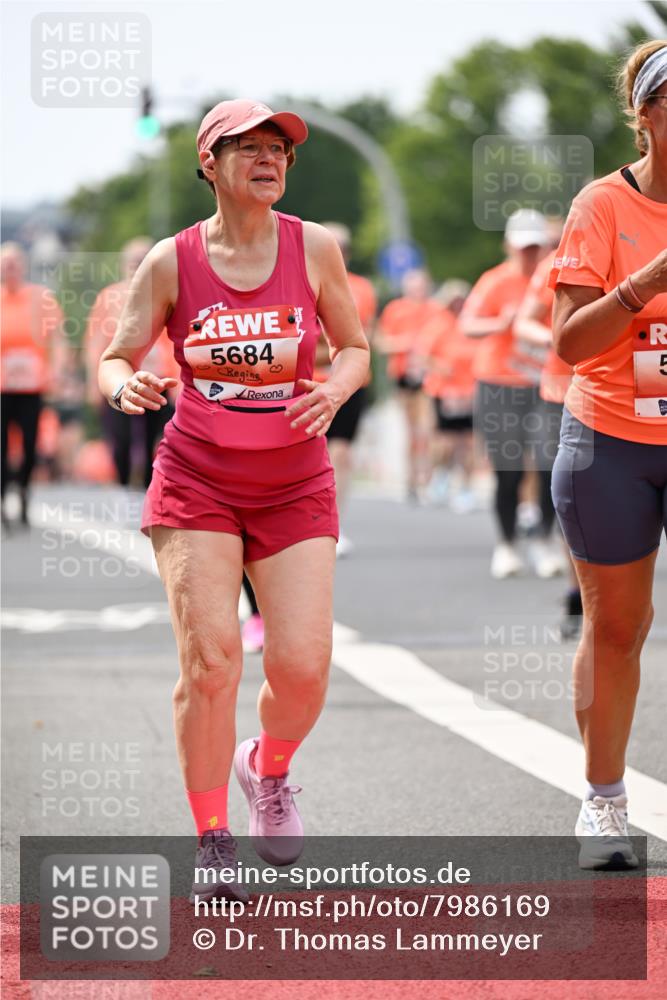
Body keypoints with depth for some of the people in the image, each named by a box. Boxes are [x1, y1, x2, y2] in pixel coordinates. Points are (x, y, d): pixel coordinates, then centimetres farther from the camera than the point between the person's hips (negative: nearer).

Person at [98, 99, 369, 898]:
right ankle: (211, 843, 4)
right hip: (197, 480, -1)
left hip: (295, 486, 1)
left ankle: (268, 770, 25)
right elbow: (113, 361, 2)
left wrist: (334, 389, -12)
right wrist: (126, 386, -22)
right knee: (209, 660, -13)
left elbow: (354, 348, 10)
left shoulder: (313, 248, 0)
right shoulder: (171, 262, -2)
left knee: (302, 666, -10)